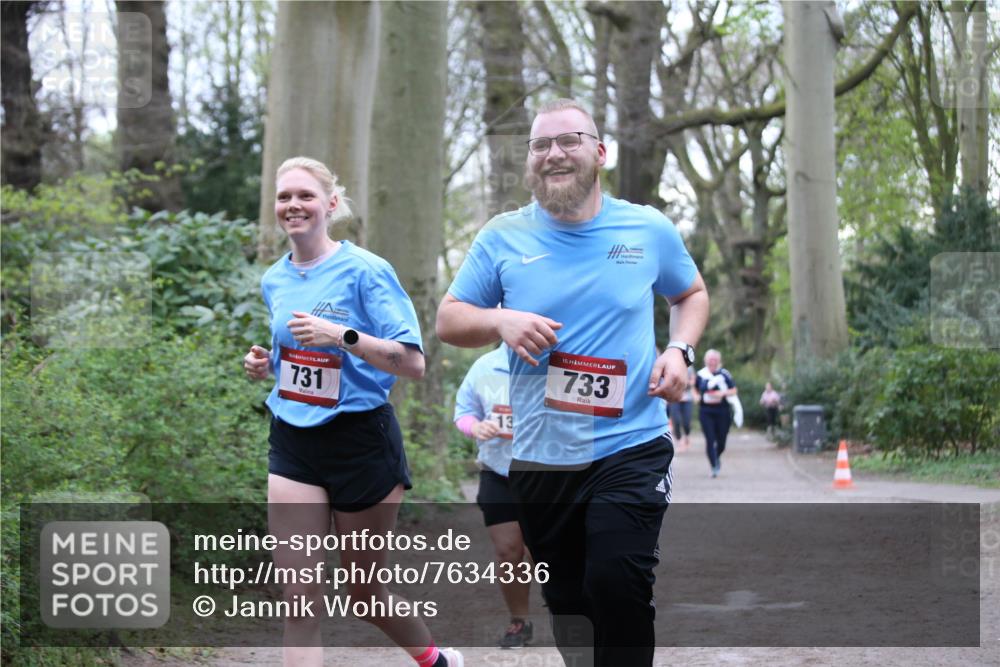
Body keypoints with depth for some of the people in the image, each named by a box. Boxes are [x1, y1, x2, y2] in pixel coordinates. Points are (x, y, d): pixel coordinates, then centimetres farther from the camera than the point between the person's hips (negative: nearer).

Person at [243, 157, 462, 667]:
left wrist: (344, 336, -27)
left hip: (360, 441, -5)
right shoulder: (274, 281, 8)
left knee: (365, 593, 10)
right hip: (293, 443, 5)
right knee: (300, 601, -6)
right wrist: (266, 365, 3)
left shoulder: (365, 271, -10)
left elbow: (413, 363, -16)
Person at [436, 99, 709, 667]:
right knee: (567, 603, 12)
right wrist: (502, 321, -14)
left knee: (617, 583, -21)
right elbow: (448, 320, 7)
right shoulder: (503, 238, 2)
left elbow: (692, 293, 18)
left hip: (630, 447, -2)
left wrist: (680, 351, -2)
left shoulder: (650, 230, 2)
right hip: (541, 457, 2)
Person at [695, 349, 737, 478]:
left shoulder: (725, 374, 0)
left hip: (722, 411, 0)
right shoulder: (701, 374, 4)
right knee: (710, 440, -9)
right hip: (706, 412, 0)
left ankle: (717, 457, 40)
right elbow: (696, 389, 20)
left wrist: (723, 393, -15)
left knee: (721, 441, 8)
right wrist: (697, 397, 0)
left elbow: (733, 391, 3)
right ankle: (714, 467, -4)